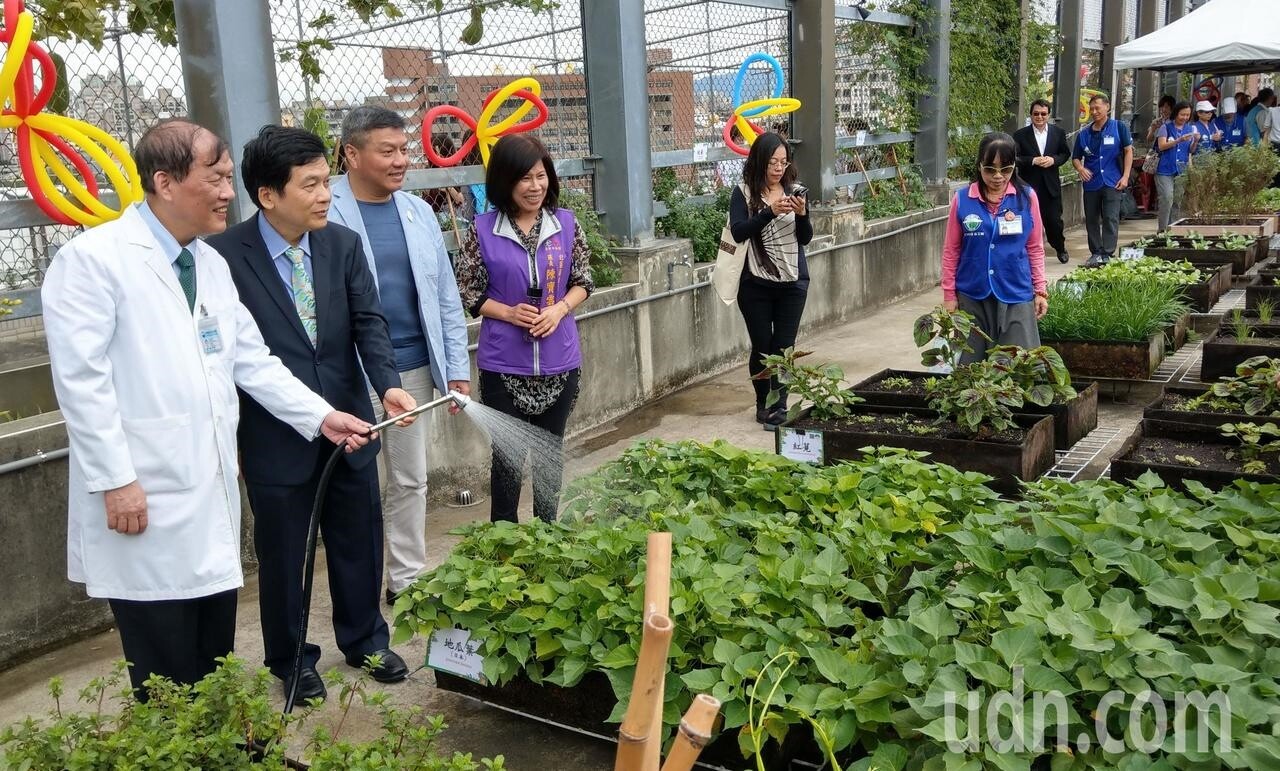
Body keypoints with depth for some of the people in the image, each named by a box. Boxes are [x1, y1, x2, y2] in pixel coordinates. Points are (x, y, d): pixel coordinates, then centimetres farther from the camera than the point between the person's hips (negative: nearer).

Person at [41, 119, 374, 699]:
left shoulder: (211, 262, 13)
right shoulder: (92, 259, -11)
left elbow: (252, 360, 14)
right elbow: (81, 379, -15)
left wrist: (320, 415, 7)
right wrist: (115, 480, -17)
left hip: (212, 497, 7)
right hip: (143, 502, -7)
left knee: (215, 662, 15)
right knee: (167, 676, 4)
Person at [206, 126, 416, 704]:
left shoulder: (344, 245, 0)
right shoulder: (224, 256, -13)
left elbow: (369, 321, -5)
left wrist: (387, 384, -23)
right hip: (275, 439, -4)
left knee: (359, 543, 18)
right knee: (283, 556, 13)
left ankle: (365, 639, 41)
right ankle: (291, 660, 35)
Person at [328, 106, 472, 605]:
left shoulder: (418, 212, 7)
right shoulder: (327, 215, -10)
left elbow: (445, 297, 10)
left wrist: (457, 368, 7)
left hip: (415, 368, 5)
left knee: (411, 480, 14)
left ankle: (408, 579, 29)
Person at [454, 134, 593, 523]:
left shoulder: (566, 223, -1)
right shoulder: (482, 230, -7)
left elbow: (583, 282, 6)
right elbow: (468, 293, -2)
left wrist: (558, 309, -13)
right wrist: (508, 312, -17)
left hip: (559, 361, 3)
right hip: (503, 365, -2)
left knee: (551, 452, 16)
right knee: (508, 455, 8)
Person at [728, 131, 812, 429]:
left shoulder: (793, 190, 5)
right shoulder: (744, 193, -3)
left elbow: (806, 238, 3)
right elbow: (738, 231, -15)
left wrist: (801, 214, -16)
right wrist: (770, 212, -26)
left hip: (792, 283, 2)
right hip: (756, 284, -2)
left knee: (784, 347, -1)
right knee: (762, 347, 6)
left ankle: (779, 407, 6)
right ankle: (763, 404, 24)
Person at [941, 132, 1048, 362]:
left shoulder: (1027, 197, -2)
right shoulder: (962, 199, -3)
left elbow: (1035, 248, 6)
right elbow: (951, 251, 3)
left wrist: (1040, 290, 5)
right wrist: (949, 294, 3)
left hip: (1016, 296, 0)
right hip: (972, 296, 0)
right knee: (970, 365, 8)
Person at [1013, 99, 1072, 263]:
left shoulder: (1058, 133, 6)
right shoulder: (1020, 135, -2)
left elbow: (1065, 153, 10)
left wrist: (1053, 160, -10)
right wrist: (1033, 161, -18)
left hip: (1051, 185, 1)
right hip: (1029, 185, -1)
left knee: (1054, 219, 4)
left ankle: (1060, 248, 28)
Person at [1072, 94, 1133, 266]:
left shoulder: (1119, 127, 0)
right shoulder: (1084, 134, 8)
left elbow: (1128, 151, 0)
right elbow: (1076, 157, 15)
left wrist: (1125, 176, -7)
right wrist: (1080, 168, -8)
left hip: (1112, 183, -4)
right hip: (1091, 183, 4)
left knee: (1110, 219, -7)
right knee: (1091, 220, 8)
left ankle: (1108, 254, -5)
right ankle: (1096, 253, 19)